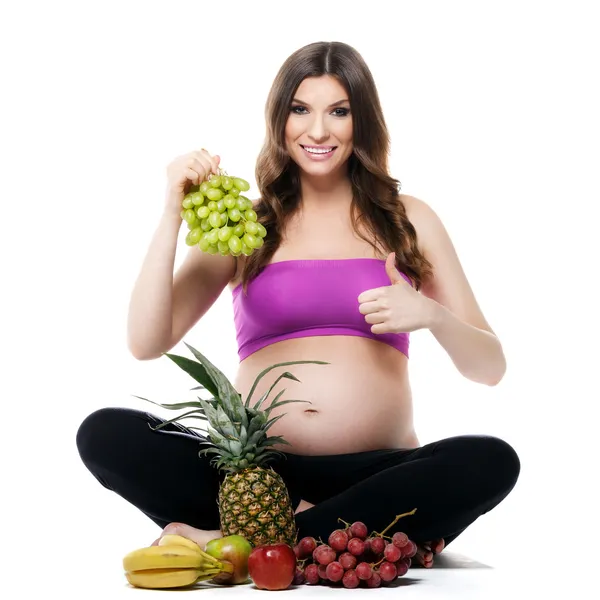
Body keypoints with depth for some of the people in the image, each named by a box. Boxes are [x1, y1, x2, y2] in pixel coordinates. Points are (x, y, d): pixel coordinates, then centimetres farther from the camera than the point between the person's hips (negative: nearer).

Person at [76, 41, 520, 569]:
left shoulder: (407, 220, 12)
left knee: (492, 461, -31)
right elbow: (147, 344, 1)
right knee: (105, 433, -24)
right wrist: (173, 217, -7)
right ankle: (354, 535, -24)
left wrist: (432, 315, -10)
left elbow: (490, 368, 10)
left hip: (374, 475, 0)